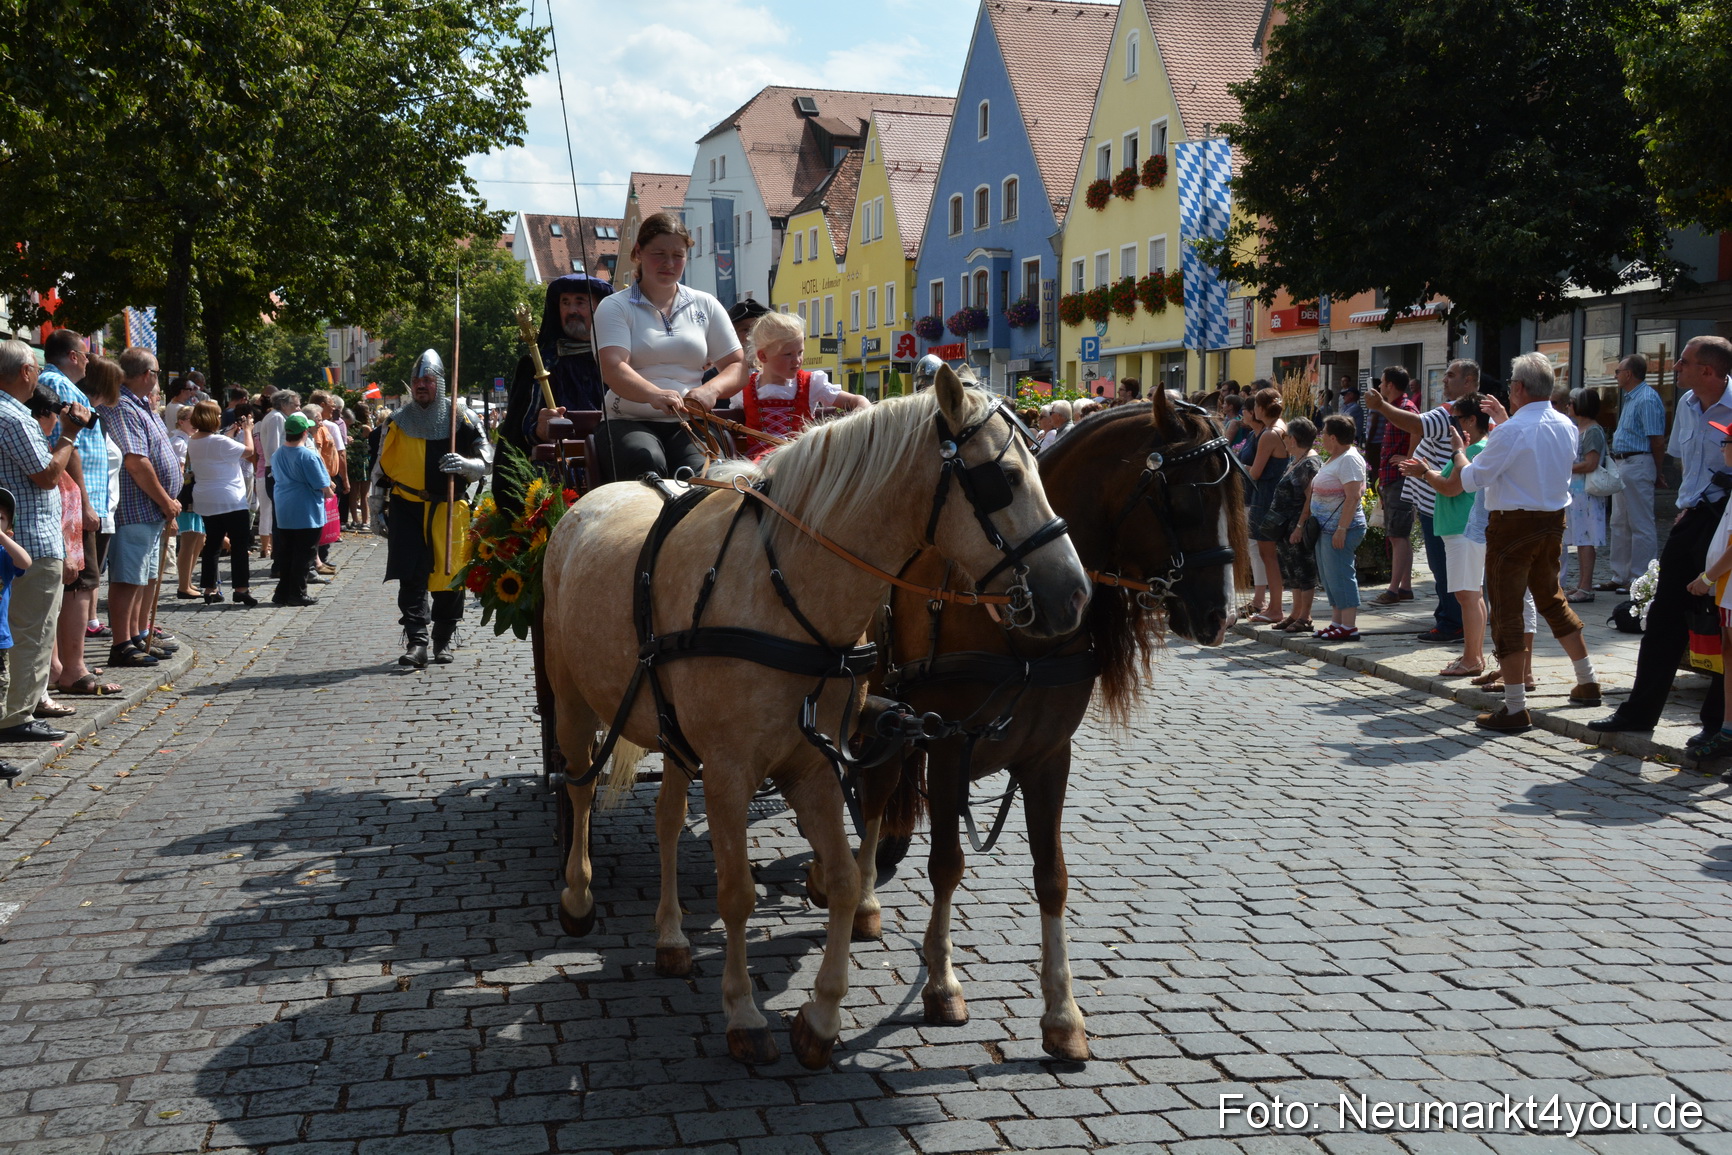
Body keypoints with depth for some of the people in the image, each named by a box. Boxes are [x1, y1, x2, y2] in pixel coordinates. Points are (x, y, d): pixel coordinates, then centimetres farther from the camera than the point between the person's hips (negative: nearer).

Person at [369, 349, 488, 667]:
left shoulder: (461, 419, 1)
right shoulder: (396, 422, 7)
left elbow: (485, 464, 1)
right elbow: (381, 470, 14)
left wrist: (464, 464, -21)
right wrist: (378, 511, 11)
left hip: (449, 509, -1)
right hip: (407, 509, 1)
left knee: (449, 576, 4)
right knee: (411, 576, -8)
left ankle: (443, 642, 17)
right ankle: (416, 642, -9)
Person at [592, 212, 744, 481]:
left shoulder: (706, 306, 16)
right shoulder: (615, 307, 6)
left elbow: (737, 367, 11)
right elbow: (613, 369, -11)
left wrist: (711, 389, -14)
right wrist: (654, 395, -33)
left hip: (689, 424, 2)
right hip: (629, 422, -2)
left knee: (703, 472, -32)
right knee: (646, 465, -36)